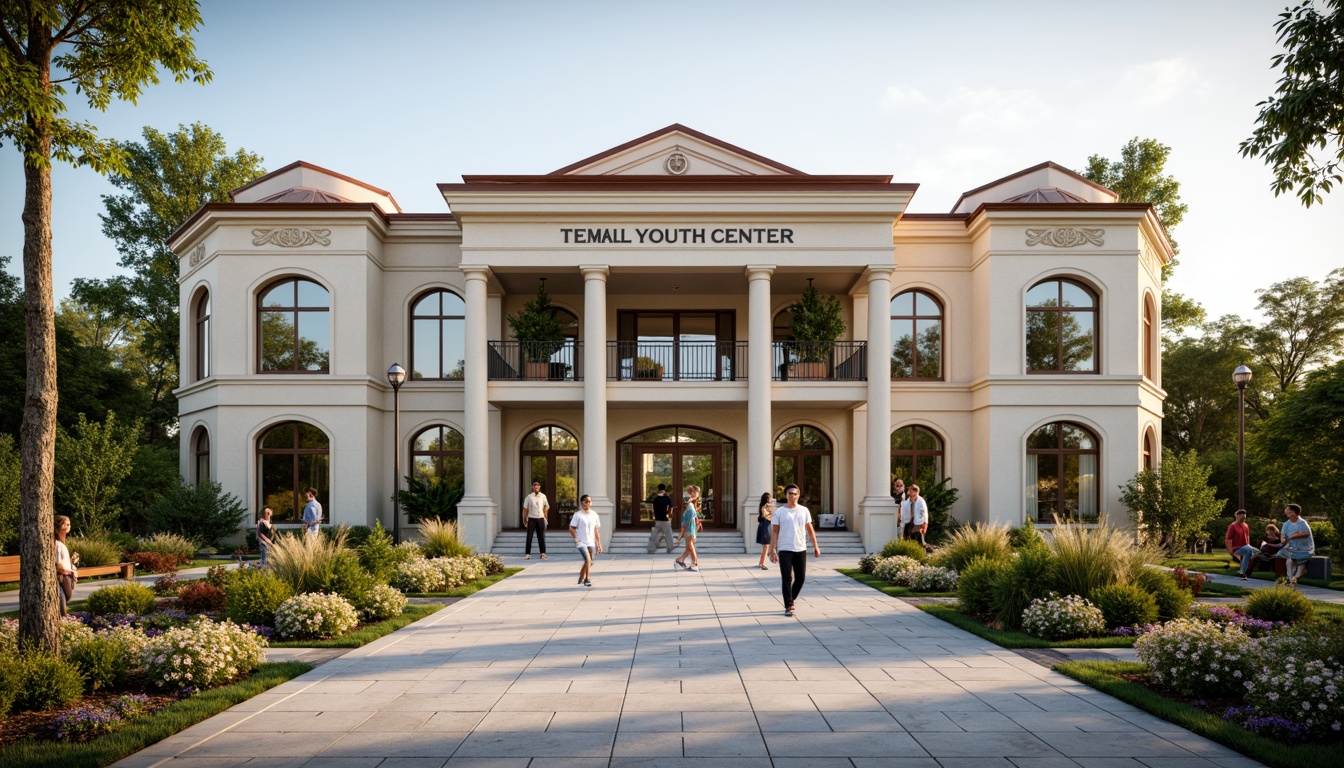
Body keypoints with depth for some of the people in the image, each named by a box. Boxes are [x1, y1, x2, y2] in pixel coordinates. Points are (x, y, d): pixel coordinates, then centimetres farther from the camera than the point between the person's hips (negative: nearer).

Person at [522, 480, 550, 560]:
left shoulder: (543, 496, 4)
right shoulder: (529, 497, -4)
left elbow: (547, 506, 19)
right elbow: (525, 509, -1)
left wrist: (544, 513, 7)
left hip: (540, 519, 2)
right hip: (531, 519, -2)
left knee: (541, 536, 8)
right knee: (529, 537, -3)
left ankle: (543, 553, 16)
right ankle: (527, 554, 2)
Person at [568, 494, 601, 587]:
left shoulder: (594, 515, 7)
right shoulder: (578, 515, -6)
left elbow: (596, 530, 12)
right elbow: (571, 528, -4)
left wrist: (599, 544, 11)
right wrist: (576, 538, -13)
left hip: (591, 542, 5)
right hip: (581, 542, -5)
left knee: (589, 562, 11)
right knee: (588, 559, -20)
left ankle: (581, 580, 28)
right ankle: (587, 579, -9)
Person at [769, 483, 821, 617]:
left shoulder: (804, 511, 7)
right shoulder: (779, 512, -2)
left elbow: (810, 529, 12)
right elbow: (774, 532, -3)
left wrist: (816, 546, 7)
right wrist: (772, 550, -9)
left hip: (801, 550, 4)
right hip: (785, 550, -3)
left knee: (801, 578, 8)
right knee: (787, 579, -6)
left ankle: (790, 600, 29)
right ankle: (789, 606, 0)